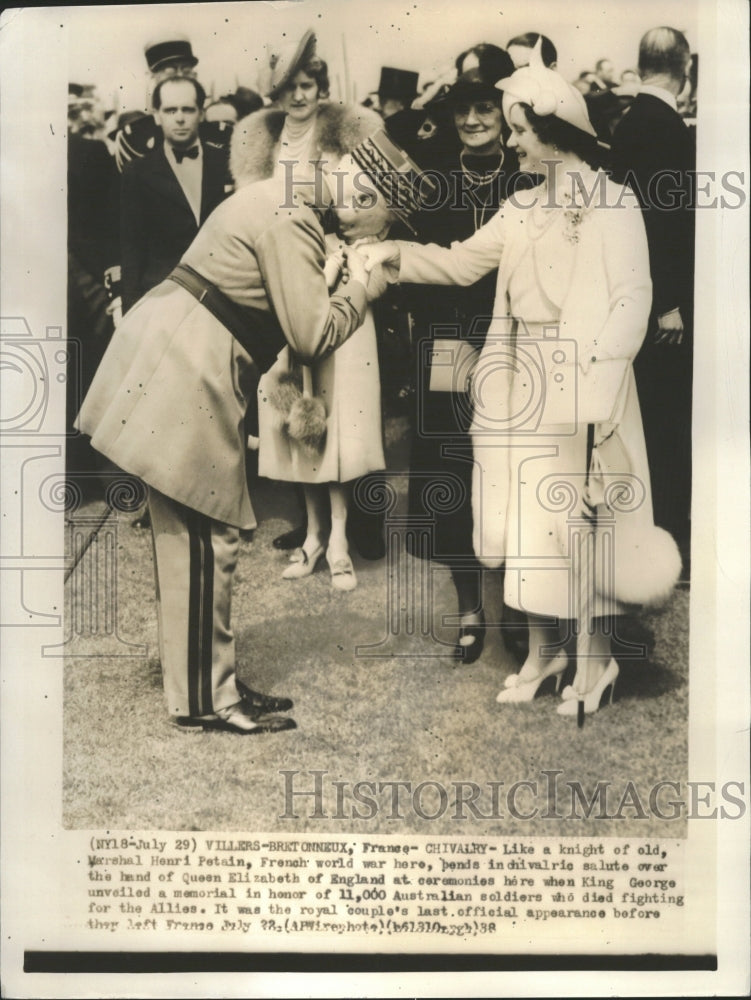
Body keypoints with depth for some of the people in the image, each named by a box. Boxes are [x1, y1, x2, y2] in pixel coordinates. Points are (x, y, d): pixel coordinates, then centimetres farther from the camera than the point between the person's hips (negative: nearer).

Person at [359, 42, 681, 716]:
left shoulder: (611, 202, -6)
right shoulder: (524, 208, 14)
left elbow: (632, 297, -13)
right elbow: (462, 262, 14)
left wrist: (604, 374, -22)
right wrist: (396, 255, 2)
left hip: (581, 380, -6)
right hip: (524, 379, 7)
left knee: (582, 514, 0)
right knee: (528, 512, 9)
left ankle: (597, 658, 17)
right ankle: (544, 649, 24)